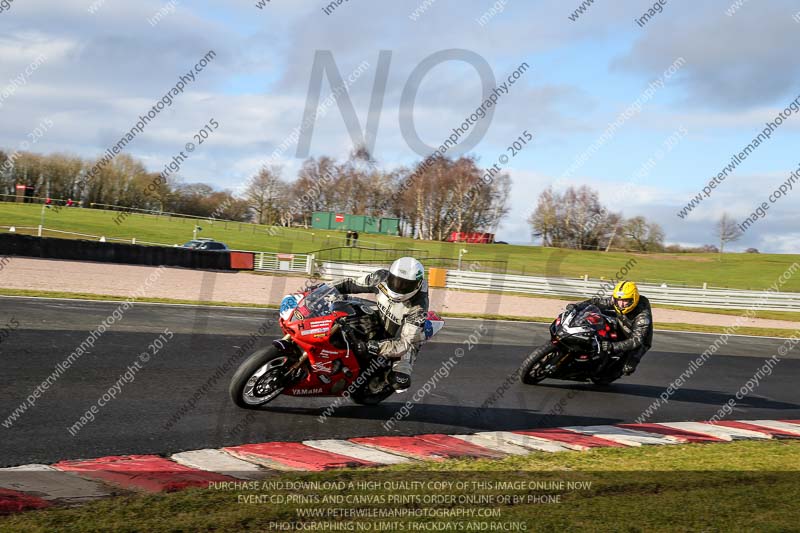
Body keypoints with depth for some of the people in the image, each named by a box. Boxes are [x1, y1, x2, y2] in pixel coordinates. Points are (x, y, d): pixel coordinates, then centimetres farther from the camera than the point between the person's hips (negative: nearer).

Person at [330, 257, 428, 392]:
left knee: (400, 382, -27)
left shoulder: (418, 309, -35)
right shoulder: (382, 278, -22)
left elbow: (404, 344, -38)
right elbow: (353, 284, -5)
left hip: (408, 339, -5)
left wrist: (372, 347, -50)